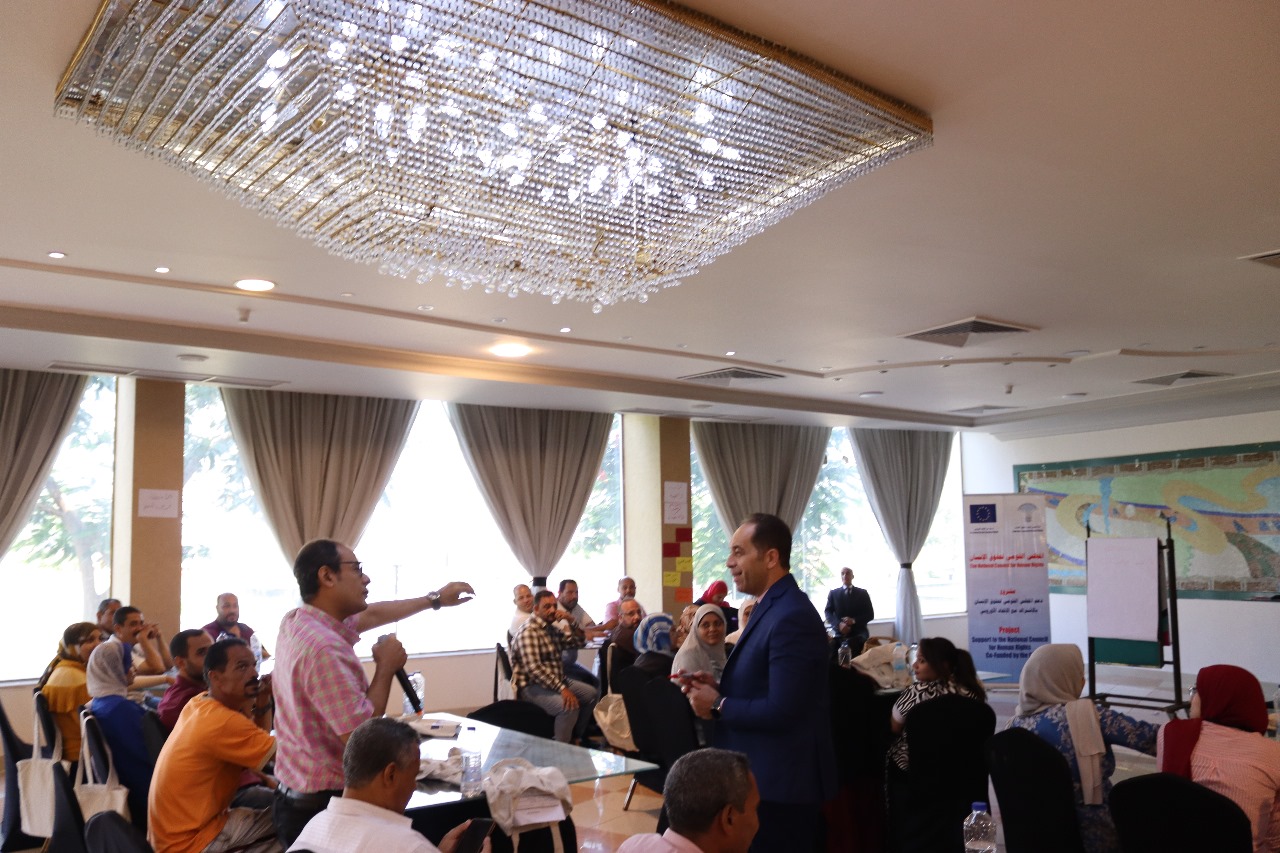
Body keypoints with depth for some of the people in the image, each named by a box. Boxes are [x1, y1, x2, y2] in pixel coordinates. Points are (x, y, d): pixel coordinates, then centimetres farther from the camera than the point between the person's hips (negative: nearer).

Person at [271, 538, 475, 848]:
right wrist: (386, 666, -16)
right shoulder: (324, 648, -28)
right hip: (323, 809, -9)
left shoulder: (295, 621, 3)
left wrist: (435, 599, 23)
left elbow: (372, 614, 17)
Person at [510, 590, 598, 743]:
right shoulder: (528, 632, -18)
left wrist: (571, 621, 3)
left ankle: (576, 737, 21)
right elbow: (534, 668, -28)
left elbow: (577, 641, 22)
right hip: (532, 687, -10)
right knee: (570, 706, -31)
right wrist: (562, 689, -33)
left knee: (591, 693, 12)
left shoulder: (552, 629, 12)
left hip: (555, 680, 10)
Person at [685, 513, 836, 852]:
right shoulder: (772, 607, 9)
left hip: (780, 784, -10)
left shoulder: (792, 617, -24)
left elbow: (780, 711, -27)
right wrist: (718, 688, 0)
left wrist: (717, 705, -16)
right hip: (767, 775, 10)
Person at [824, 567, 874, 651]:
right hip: (839, 634, 0)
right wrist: (839, 624, -16)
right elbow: (828, 613, 6)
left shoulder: (863, 593, 15)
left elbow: (870, 614, 8)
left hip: (858, 634, 0)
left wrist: (854, 621, -11)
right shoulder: (833, 593, 15)